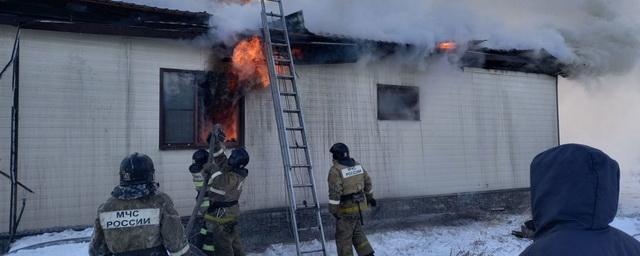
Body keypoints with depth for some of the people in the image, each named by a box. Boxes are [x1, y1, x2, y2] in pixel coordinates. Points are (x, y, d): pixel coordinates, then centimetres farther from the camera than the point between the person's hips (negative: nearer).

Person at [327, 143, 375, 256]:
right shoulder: (357, 165, 5)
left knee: (343, 237, 5)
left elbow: (334, 192, -22)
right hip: (359, 206, 7)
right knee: (357, 233, 21)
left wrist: (333, 209, -16)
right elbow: (367, 182, 16)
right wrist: (370, 196, 29)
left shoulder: (335, 170, -18)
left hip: (346, 209, -7)